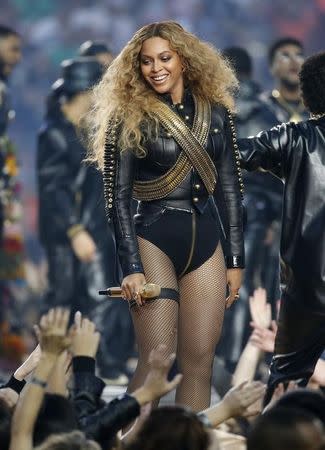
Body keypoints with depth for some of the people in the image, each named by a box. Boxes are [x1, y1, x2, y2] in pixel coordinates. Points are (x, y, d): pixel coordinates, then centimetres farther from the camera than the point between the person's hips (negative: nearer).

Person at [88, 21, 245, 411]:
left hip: (205, 240, 4)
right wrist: (132, 268, -13)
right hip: (154, 238, -4)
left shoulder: (215, 112, 9)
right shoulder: (131, 116, -2)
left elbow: (229, 187, 13)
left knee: (199, 363, 0)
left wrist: (235, 259, 9)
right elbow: (118, 196, -4)